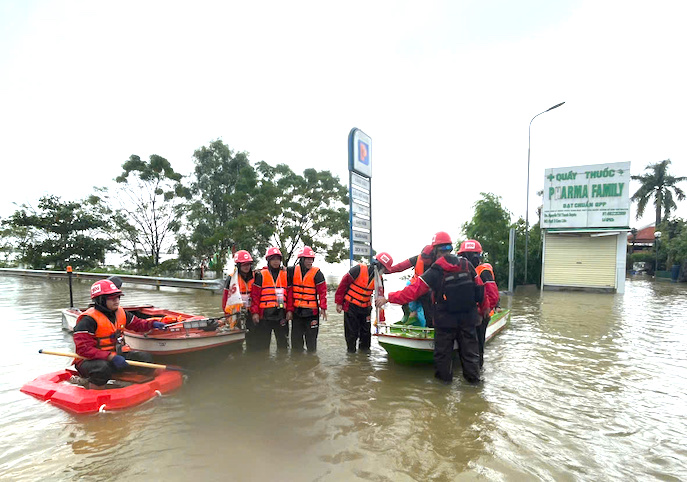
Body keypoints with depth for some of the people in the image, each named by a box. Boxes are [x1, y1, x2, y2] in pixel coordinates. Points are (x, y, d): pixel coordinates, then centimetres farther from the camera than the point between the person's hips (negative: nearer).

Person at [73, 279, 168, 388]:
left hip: (116, 354, 7)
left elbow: (137, 324, 20)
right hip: (90, 360, -7)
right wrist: (111, 357, -32)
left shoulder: (120, 313, 5)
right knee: (103, 368, -39)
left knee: (145, 358, -5)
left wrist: (152, 324, -2)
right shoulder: (88, 320, -18)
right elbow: (83, 349, -24)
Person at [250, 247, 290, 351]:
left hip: (281, 314, 2)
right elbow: (255, 295, 0)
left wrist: (290, 310, 1)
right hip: (265, 314, -2)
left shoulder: (286, 275, 11)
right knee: (262, 344, 5)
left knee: (283, 343, 9)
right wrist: (254, 312, -7)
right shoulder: (261, 275, 3)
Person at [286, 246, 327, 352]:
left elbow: (322, 291, -6)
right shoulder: (292, 271, 2)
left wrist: (323, 307, -11)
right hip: (296, 310, 3)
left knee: (311, 338, 6)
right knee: (296, 338, 12)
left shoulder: (316, 273, -6)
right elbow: (289, 291, 4)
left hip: (311, 311, -3)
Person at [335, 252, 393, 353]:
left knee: (366, 332, 10)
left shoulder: (379, 278, 1)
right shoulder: (359, 269, -18)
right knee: (352, 333, 4)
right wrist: (339, 303, -10)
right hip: (351, 307, -5)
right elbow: (344, 283, -13)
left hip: (365, 308, 5)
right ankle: (351, 352, 21)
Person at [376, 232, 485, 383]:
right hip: (468, 318, 4)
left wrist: (388, 298, -15)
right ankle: (473, 377, 27)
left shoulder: (435, 272, -16)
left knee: (442, 349, 15)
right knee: (469, 348, 17)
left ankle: (444, 377, 28)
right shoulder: (466, 265, -3)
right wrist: (481, 309, 19)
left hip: (446, 321, -3)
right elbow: (480, 289, 4)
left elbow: (413, 291, -20)